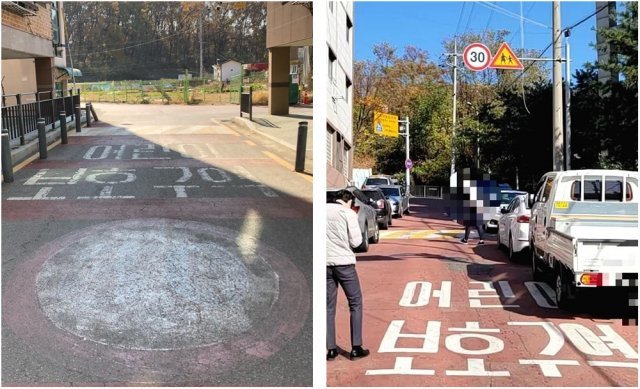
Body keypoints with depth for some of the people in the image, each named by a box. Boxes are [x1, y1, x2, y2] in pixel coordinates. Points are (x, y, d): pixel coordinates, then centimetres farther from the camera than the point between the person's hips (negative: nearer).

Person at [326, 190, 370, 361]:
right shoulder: (349, 213, -5)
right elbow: (356, 242, -6)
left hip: (325, 263, 4)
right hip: (344, 263, -4)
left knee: (329, 307, 11)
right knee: (355, 304, 9)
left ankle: (331, 349, 11)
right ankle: (356, 348, 7)